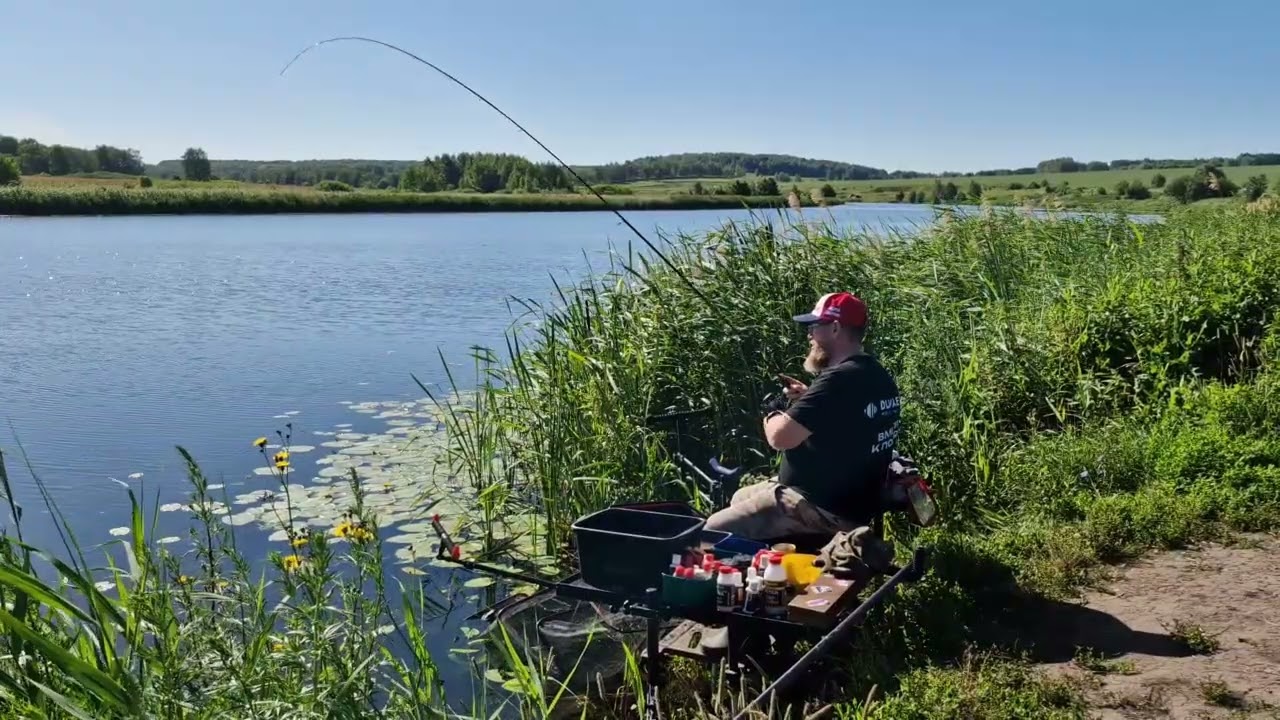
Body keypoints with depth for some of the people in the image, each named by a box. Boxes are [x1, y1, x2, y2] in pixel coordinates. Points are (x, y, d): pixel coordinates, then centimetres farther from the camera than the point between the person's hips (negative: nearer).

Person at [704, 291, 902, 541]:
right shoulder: (879, 377, 8)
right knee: (739, 499, 26)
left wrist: (772, 414, -5)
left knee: (714, 529, -8)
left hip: (824, 508, -11)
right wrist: (807, 397, 9)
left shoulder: (840, 379, -24)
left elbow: (780, 436, -27)